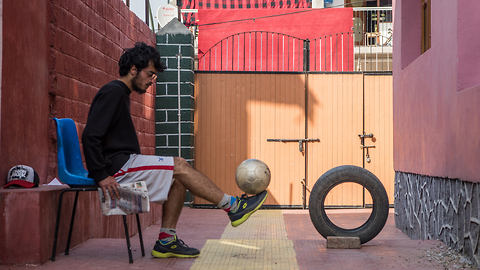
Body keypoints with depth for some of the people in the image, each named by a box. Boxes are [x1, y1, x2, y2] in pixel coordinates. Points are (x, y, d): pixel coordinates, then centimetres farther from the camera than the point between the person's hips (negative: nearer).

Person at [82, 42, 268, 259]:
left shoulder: (121, 94, 20)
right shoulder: (113, 92, -12)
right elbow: (90, 135, -22)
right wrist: (101, 176, -25)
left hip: (123, 164, 10)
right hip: (116, 166, -10)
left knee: (177, 178, 4)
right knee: (178, 166, -13)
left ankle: (166, 241, 0)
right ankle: (233, 206, -5)